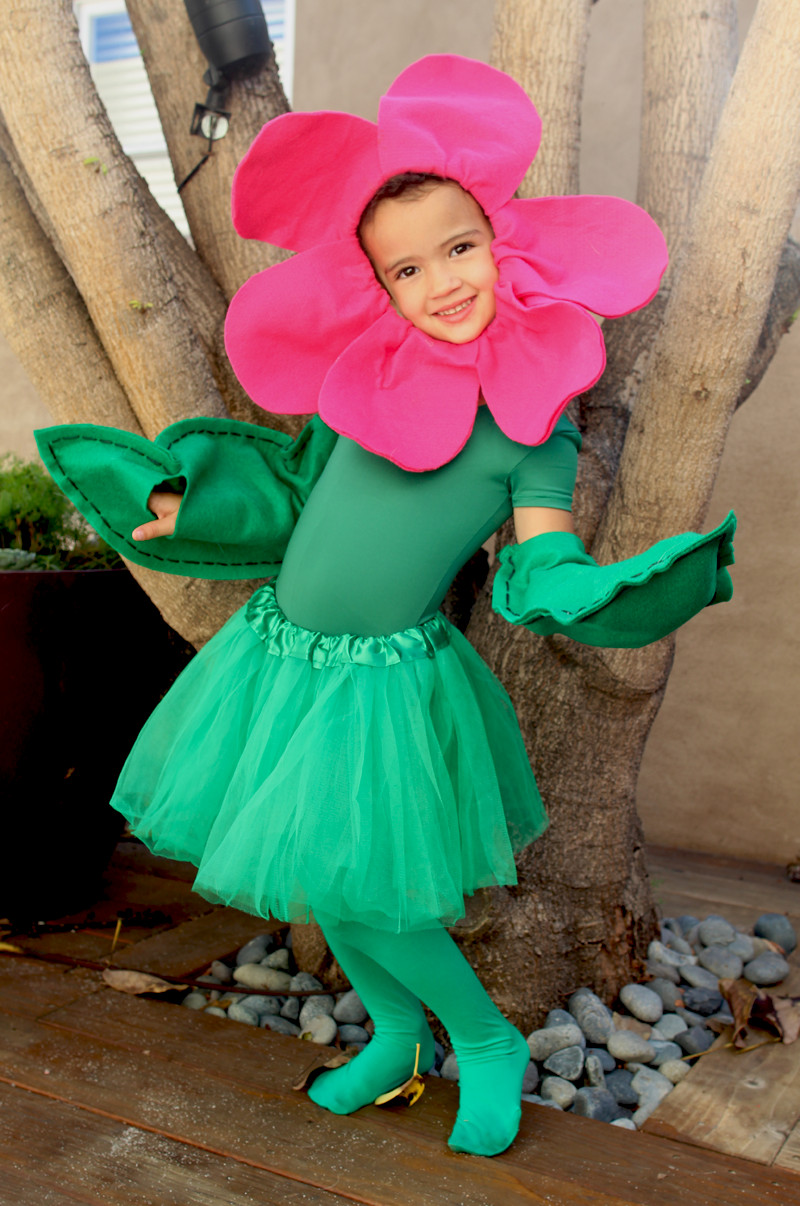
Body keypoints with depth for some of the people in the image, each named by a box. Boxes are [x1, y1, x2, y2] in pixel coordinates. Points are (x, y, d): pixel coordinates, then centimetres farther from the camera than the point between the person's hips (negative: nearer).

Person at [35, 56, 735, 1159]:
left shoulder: (534, 422, -9)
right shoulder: (360, 374, 1)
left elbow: (548, 583, -8)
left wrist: (669, 580, -25)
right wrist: (186, 502, 3)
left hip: (389, 678, -5)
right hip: (278, 652, 5)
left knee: (351, 891, 0)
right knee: (312, 874, 17)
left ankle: (490, 1044, 27)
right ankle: (396, 1038, 42)